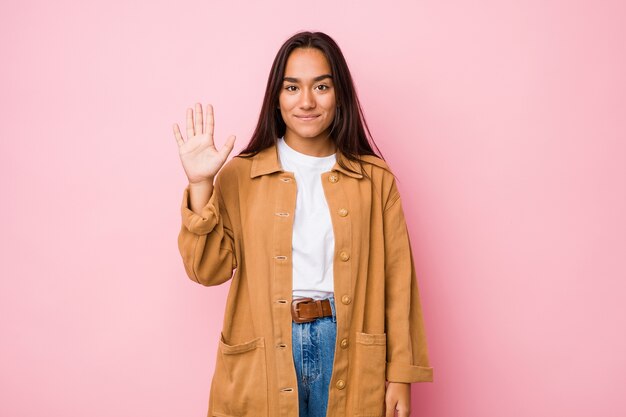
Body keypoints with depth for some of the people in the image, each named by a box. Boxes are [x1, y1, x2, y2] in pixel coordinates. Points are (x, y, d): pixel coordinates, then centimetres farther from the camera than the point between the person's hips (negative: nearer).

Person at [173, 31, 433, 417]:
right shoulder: (240, 175, 1)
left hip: (348, 354, 1)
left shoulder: (375, 178, 1)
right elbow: (209, 269, -4)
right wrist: (201, 185, -14)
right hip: (263, 360, 0)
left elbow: (396, 279, 1)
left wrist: (400, 374, -1)